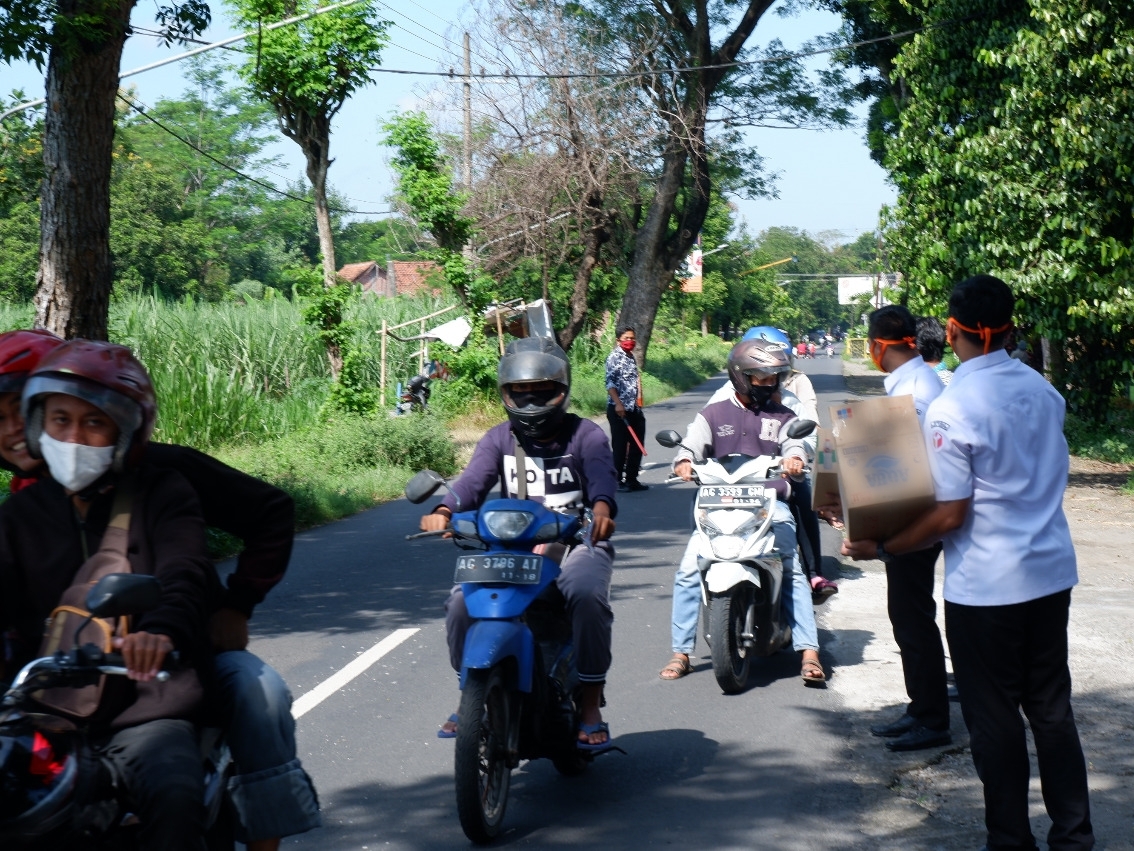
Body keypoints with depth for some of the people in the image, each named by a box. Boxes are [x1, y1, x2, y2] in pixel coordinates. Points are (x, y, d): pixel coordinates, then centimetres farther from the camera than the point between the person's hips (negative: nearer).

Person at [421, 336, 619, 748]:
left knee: (586, 594, -34)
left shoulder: (584, 434, 2)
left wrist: (602, 507, -44)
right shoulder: (499, 439, 11)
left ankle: (591, 706, -21)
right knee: (462, 600, -20)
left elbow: (601, 473, -19)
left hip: (576, 542, -3)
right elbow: (474, 479, -7)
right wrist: (444, 510, -30)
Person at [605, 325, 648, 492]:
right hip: (619, 409, -8)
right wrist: (618, 404, -26)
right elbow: (610, 383, -17)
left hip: (633, 409, 8)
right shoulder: (614, 357, -9)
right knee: (620, 445, -3)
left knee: (636, 445, 11)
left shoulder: (631, 357, 16)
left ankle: (631, 479, 20)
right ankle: (618, 480, 4)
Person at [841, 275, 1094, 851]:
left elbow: (951, 515, -18)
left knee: (994, 717, 6)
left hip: (985, 585, -6)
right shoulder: (1042, 389, 3)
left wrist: (881, 548, -8)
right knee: (1051, 706, 14)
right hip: (1052, 571, 6)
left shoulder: (950, 410, -18)